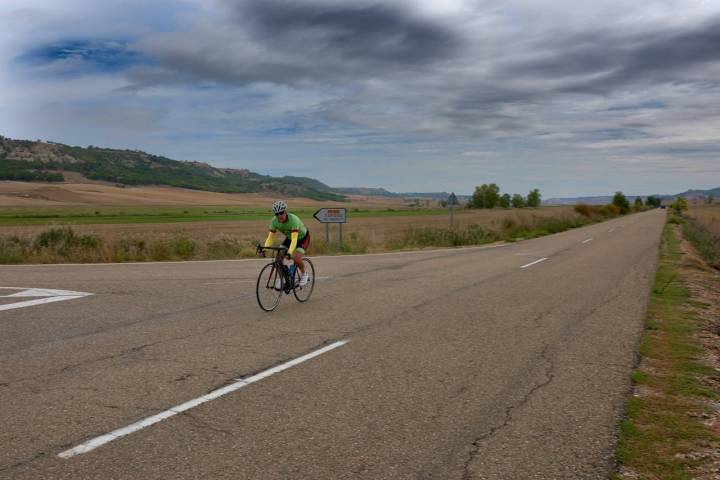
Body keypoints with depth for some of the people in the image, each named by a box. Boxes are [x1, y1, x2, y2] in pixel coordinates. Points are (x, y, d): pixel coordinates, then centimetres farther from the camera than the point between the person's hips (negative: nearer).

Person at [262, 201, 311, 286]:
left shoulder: (293, 219, -37)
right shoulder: (274, 221, -21)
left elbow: (294, 239, -44)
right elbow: (270, 237, -18)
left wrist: (289, 252, -57)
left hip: (303, 238, -5)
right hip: (289, 238, 6)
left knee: (295, 258, -26)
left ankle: (304, 274, 2)